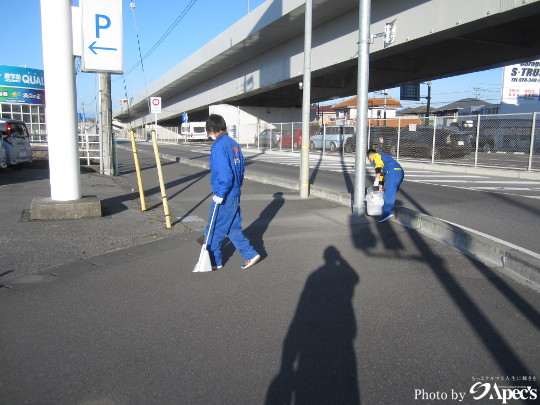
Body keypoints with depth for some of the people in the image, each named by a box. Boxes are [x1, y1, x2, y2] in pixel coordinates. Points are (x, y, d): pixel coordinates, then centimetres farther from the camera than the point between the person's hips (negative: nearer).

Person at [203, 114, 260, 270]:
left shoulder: (218, 146, -17)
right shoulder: (234, 143, 9)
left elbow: (224, 174, -23)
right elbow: (241, 168, 16)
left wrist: (220, 195, -17)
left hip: (224, 197, -8)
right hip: (235, 195, 8)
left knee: (213, 231, 7)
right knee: (233, 229, 18)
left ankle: (214, 262, 19)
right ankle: (250, 255, 19)